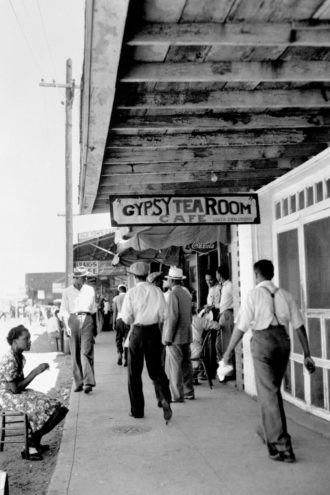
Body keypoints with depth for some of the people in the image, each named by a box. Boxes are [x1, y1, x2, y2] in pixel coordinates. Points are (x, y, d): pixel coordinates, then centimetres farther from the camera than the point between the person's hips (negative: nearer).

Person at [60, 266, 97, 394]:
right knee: (75, 354, 2)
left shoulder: (90, 290, 13)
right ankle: (78, 383, 8)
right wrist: (66, 326, -9)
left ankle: (88, 382, -17)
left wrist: (95, 326, 19)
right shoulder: (67, 292, 7)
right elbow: (64, 311, 4)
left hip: (87, 320, 0)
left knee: (86, 352, -11)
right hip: (73, 320, 0)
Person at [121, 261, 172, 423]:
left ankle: (137, 410, 15)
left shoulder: (132, 292, -9)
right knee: (156, 369, 12)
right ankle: (164, 398, -12)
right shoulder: (157, 291, -2)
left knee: (134, 373, 10)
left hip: (138, 333, -2)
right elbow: (164, 315, -1)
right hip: (154, 332, 2)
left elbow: (126, 318, -11)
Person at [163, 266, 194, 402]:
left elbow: (173, 317, -19)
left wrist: (168, 338, -16)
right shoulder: (186, 294, 12)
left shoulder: (173, 294, -13)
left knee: (174, 367, -4)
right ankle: (189, 392, 20)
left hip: (175, 336, -8)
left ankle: (177, 396, -2)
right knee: (186, 364, 13)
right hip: (186, 336, 8)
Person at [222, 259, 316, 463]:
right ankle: (268, 430, 40)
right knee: (273, 388, 22)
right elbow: (299, 326, 6)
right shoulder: (284, 294, 8)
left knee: (268, 392, 0)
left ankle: (282, 446, -2)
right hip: (283, 340, 5)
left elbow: (241, 327, -5)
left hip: (263, 340, -5)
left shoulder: (253, 295, -3)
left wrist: (228, 352, 3)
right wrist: (307, 354, 10)